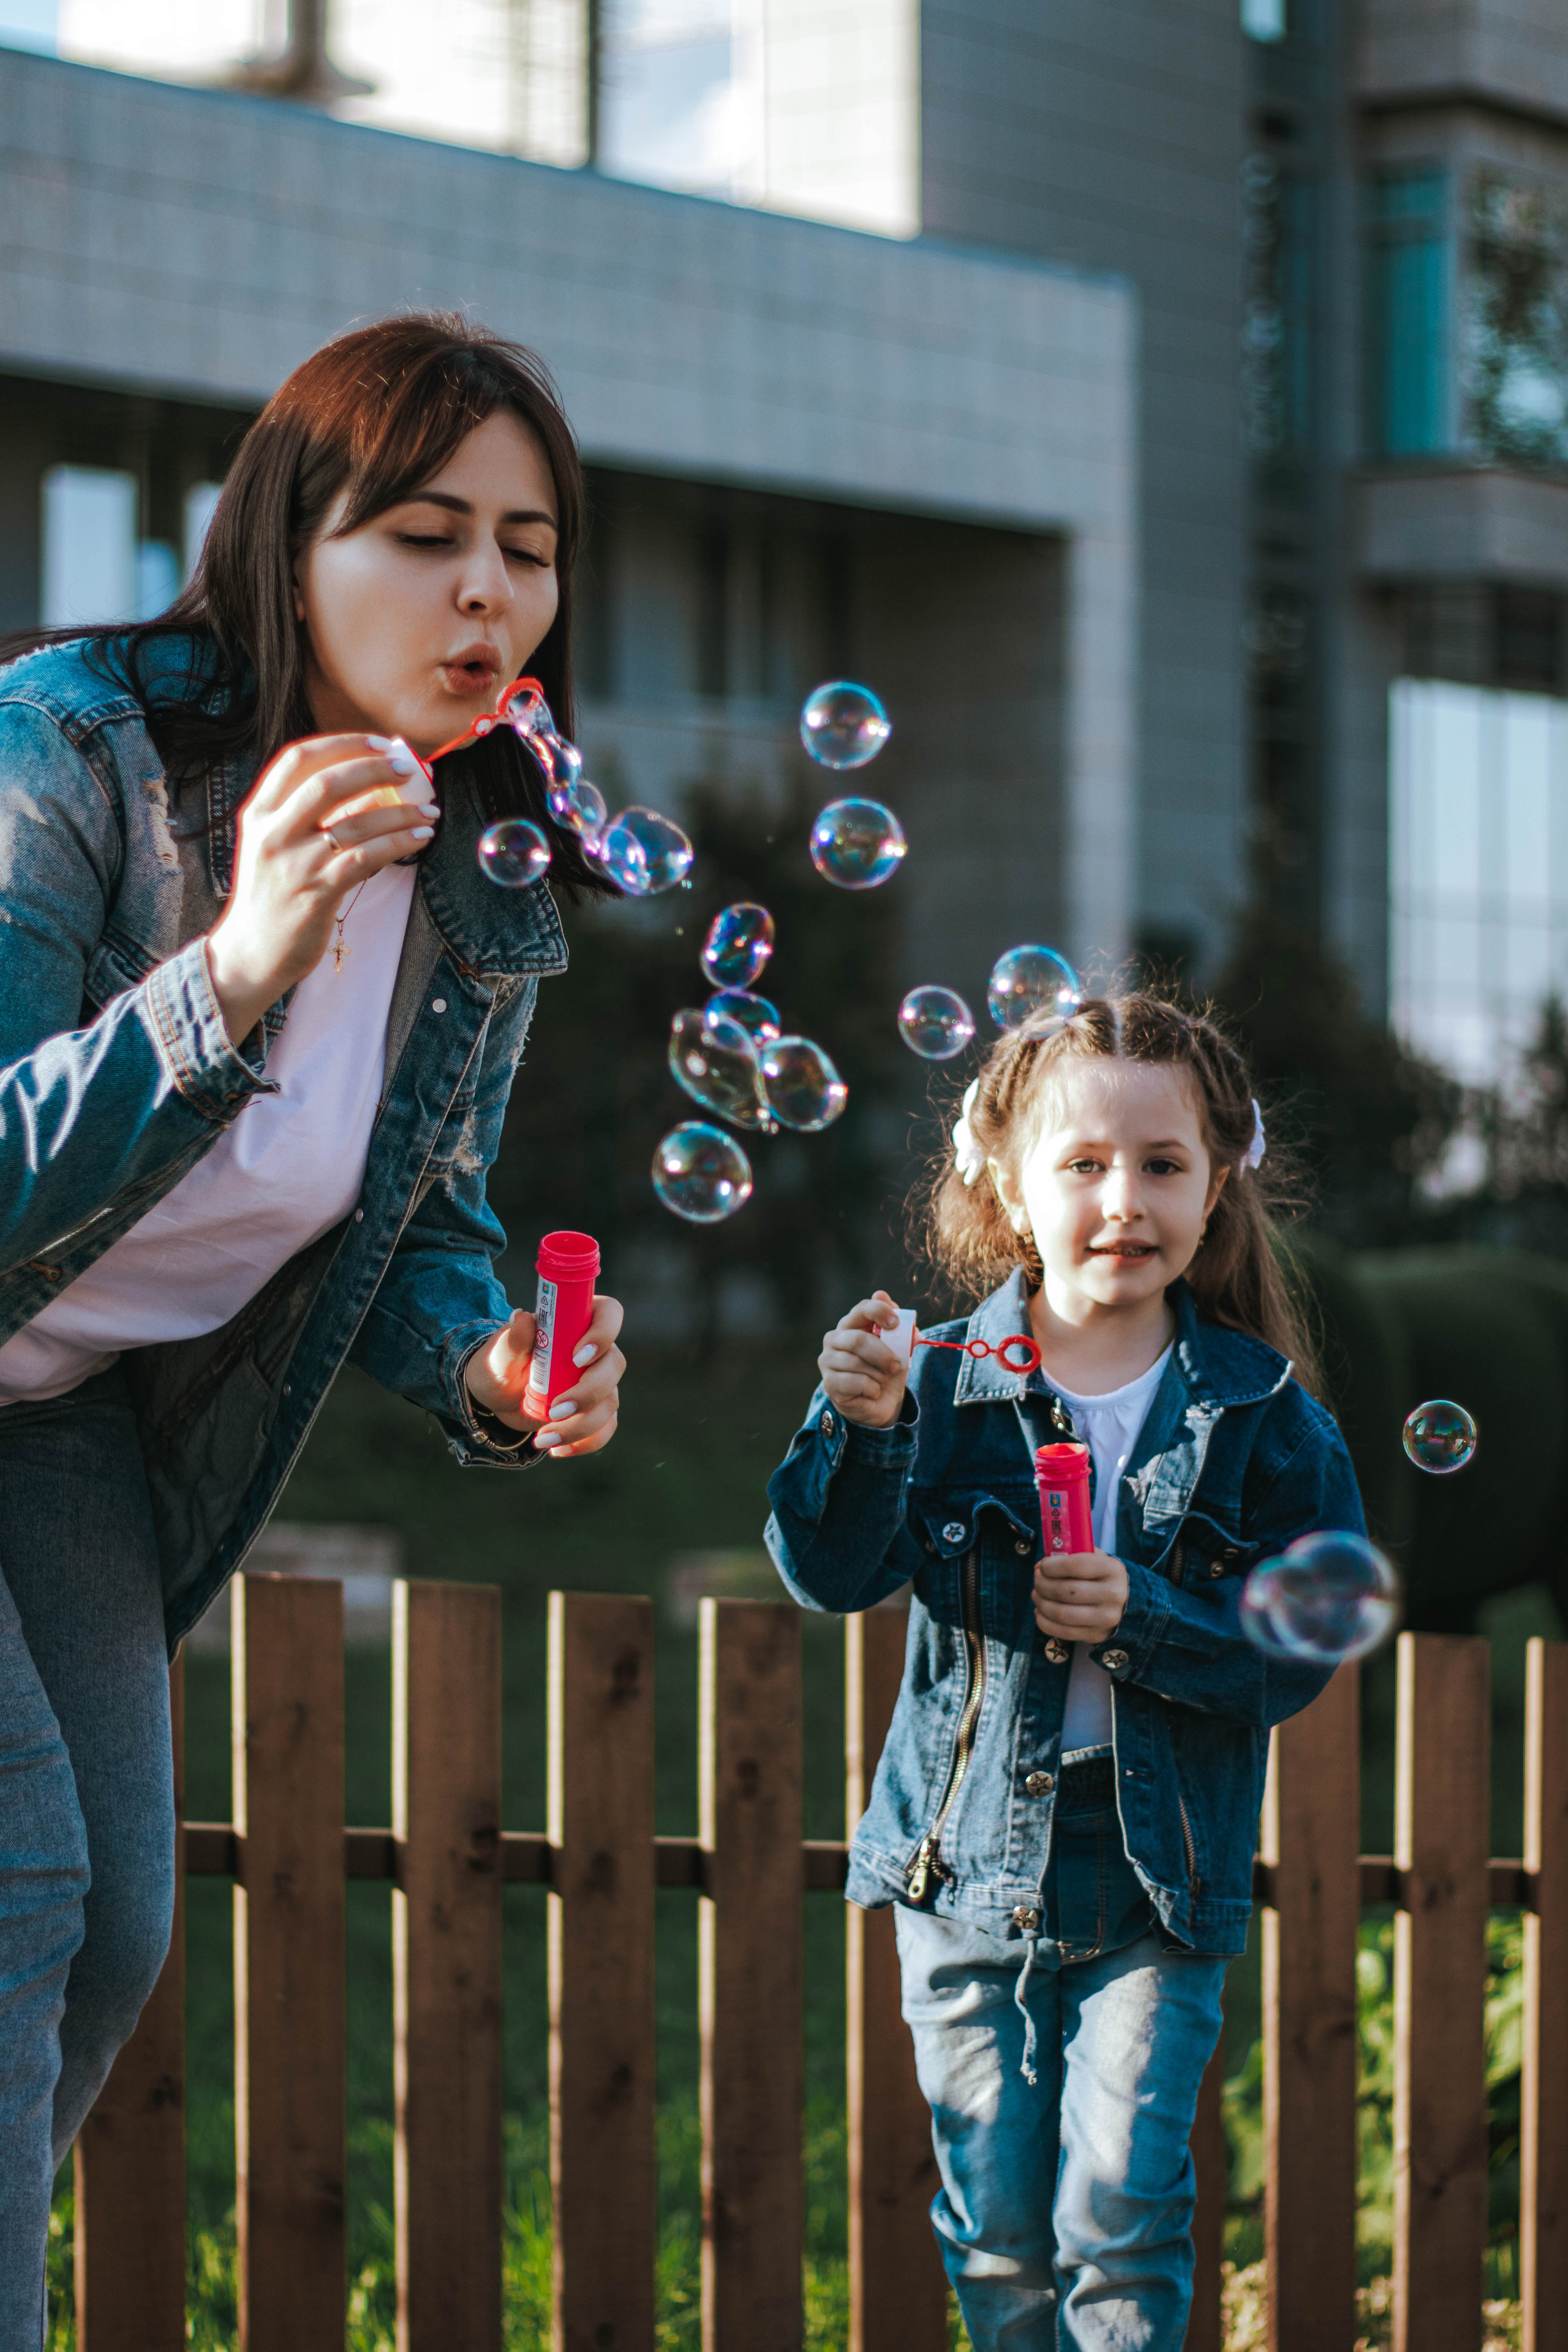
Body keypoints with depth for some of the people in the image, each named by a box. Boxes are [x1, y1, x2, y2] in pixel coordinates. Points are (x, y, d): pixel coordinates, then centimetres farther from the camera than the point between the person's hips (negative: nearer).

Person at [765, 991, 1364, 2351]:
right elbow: (831, 1575, -11)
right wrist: (860, 1430, -29)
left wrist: (1148, 1620, -21)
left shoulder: (1261, 1413, -3)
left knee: (1121, 2215, -7)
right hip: (967, 1864, 1)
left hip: (1158, 1887, -1)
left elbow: (1301, 1650, -4)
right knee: (994, 2235, 9)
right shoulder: (944, 1384, -3)